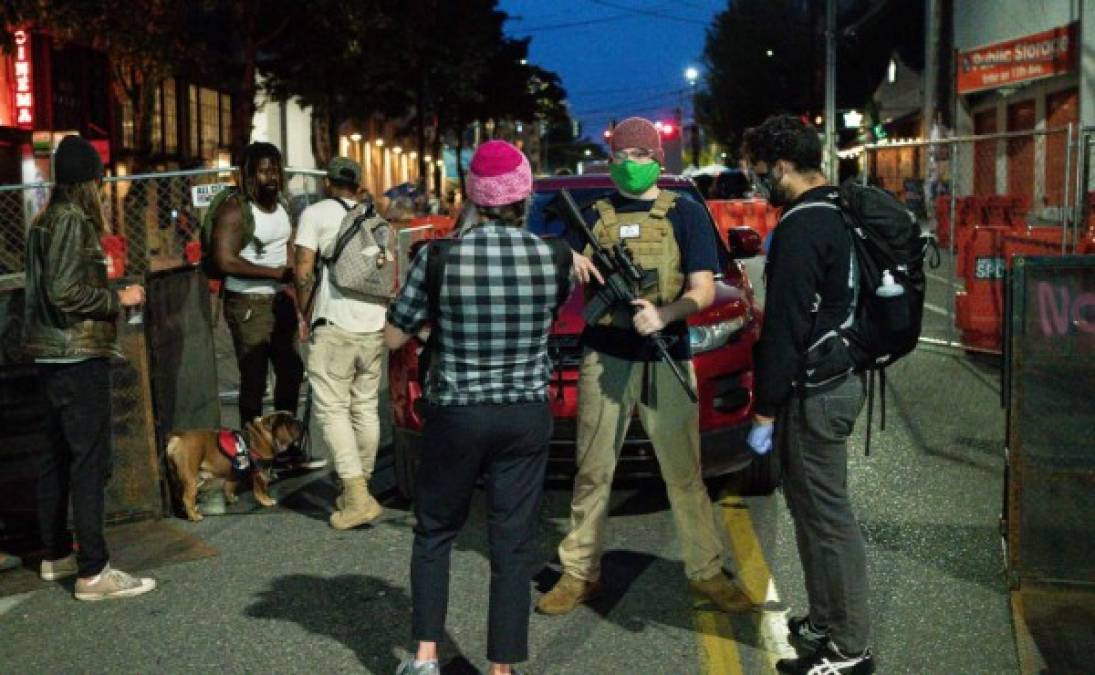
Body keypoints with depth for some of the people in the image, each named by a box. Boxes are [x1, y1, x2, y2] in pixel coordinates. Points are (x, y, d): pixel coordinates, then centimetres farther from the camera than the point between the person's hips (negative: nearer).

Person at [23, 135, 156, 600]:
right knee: (90, 461, -8)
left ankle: (57, 555, 27)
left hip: (52, 354, 10)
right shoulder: (72, 220, -14)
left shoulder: (45, 220, 14)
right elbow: (66, 291, -22)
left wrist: (110, 296, 19)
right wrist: (119, 299, -11)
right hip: (79, 356, -10)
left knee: (58, 456, 16)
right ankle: (93, 571, -5)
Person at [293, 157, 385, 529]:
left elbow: (304, 272, -8)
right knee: (366, 407, 13)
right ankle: (360, 491, 20)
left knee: (332, 408, -4)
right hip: (375, 324, 6)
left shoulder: (316, 213, 0)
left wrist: (305, 316, 3)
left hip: (335, 325, -6)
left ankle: (356, 496, -14)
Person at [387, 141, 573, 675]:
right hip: (527, 416, 1)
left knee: (435, 533, 18)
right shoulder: (555, 260, -7)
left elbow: (393, 337, -2)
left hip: (455, 417, -1)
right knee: (513, 546, 9)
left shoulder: (438, 259, -12)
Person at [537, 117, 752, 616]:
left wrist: (665, 313, -22)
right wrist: (567, 259, -10)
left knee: (684, 473, 3)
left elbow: (703, 290, -2)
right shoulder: (593, 216, 12)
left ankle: (706, 572, 14)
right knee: (592, 473, 6)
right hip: (604, 358, 2)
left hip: (666, 360, -2)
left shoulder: (684, 214, 5)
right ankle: (580, 572, 16)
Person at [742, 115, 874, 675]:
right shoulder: (842, 214, 11)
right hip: (843, 375, 10)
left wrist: (765, 409, -15)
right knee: (817, 509, 19)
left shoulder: (802, 227, -19)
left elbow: (785, 327, -20)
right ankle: (826, 622, 30)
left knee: (826, 517, -1)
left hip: (813, 391, -10)